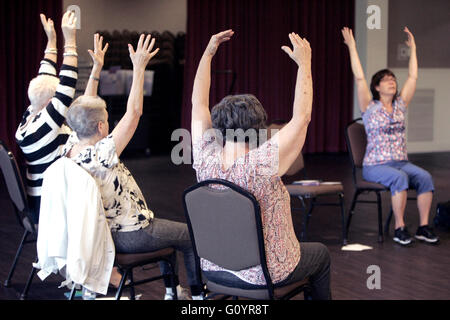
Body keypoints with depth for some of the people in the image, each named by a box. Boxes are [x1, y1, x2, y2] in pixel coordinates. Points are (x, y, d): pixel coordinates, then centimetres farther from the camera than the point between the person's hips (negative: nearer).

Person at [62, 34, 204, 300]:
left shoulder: (71, 148, -8)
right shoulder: (100, 156, -31)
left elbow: (84, 110, 5)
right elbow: (133, 114, -32)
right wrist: (139, 68, -28)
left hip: (102, 231, 9)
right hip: (130, 235, -9)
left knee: (168, 230, 31)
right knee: (191, 236, 12)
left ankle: (172, 291, 37)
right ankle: (198, 294, 25)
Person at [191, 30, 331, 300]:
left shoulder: (206, 160, -16)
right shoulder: (262, 164, -30)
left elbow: (199, 104, -3)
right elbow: (302, 117, -25)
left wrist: (208, 53, 1)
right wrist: (304, 62, -18)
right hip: (266, 274, -5)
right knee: (321, 253, 24)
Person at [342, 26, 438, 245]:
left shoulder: (400, 105, 13)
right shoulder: (370, 107, 1)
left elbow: (413, 77, 13)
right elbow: (359, 78, -9)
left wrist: (413, 49, 15)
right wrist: (352, 48, -10)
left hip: (401, 162, 5)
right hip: (375, 166, -4)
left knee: (424, 177, -25)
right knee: (399, 178, -35)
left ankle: (423, 227, -20)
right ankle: (399, 228, -28)